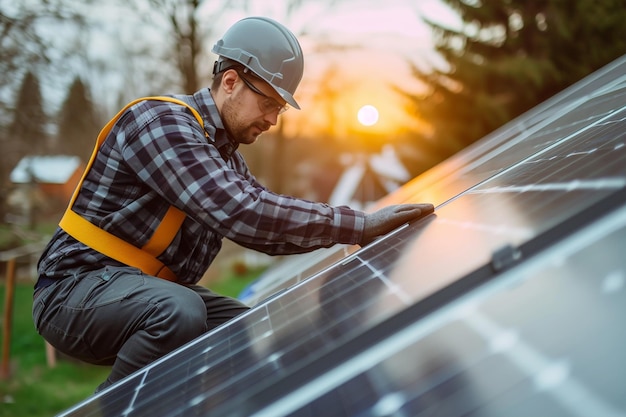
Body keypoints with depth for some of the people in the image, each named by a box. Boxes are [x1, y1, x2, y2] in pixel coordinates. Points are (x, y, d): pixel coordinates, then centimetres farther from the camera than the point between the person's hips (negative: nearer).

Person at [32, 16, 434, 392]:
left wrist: (360, 227, -5)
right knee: (180, 312, -35)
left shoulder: (225, 155, 10)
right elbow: (238, 211, -31)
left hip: (155, 288, 9)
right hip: (78, 287, -8)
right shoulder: (159, 120, -19)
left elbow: (268, 229, 8)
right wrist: (359, 224, -29)